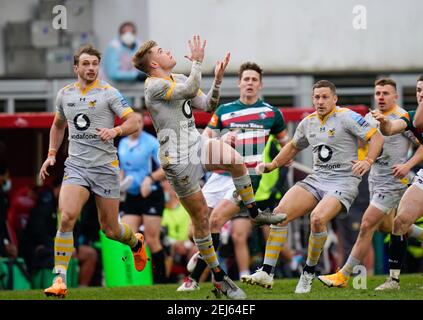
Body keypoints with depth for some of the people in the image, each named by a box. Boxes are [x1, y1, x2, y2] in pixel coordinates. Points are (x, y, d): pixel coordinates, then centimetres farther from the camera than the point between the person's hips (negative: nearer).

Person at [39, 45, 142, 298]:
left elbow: (134, 122, -8)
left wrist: (116, 130, -27)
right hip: (76, 165, 2)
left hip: (105, 166, -2)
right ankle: (60, 280, -19)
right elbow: (58, 125, 28)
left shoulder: (108, 93, -3)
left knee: (110, 229, 5)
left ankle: (136, 242, 42)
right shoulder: (65, 94, 10)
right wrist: (51, 154, 19)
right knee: (67, 217, -21)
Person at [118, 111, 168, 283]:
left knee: (152, 241, -6)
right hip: (131, 196, 5)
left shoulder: (151, 143, -8)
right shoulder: (122, 144, 10)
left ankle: (161, 280, 3)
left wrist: (150, 178, -27)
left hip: (151, 194, -5)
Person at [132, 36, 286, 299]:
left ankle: (254, 212, -3)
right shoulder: (154, 86, -15)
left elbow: (207, 105, 12)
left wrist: (218, 78, 0)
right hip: (178, 159, -7)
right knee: (201, 216, -3)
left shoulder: (179, 79, 12)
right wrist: (197, 61, -21)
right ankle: (218, 277, 8)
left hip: (197, 145, 7)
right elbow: (190, 90, -30)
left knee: (234, 158, -23)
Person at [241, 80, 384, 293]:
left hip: (343, 181, -6)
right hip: (316, 179, 6)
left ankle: (308, 273, -10)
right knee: (280, 212, -13)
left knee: (317, 218, -31)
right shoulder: (308, 123, 13)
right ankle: (266, 272, -11)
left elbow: (376, 137, -9)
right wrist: (272, 165, 21)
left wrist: (368, 161, -24)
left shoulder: (346, 117, -7)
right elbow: (293, 147, 31)